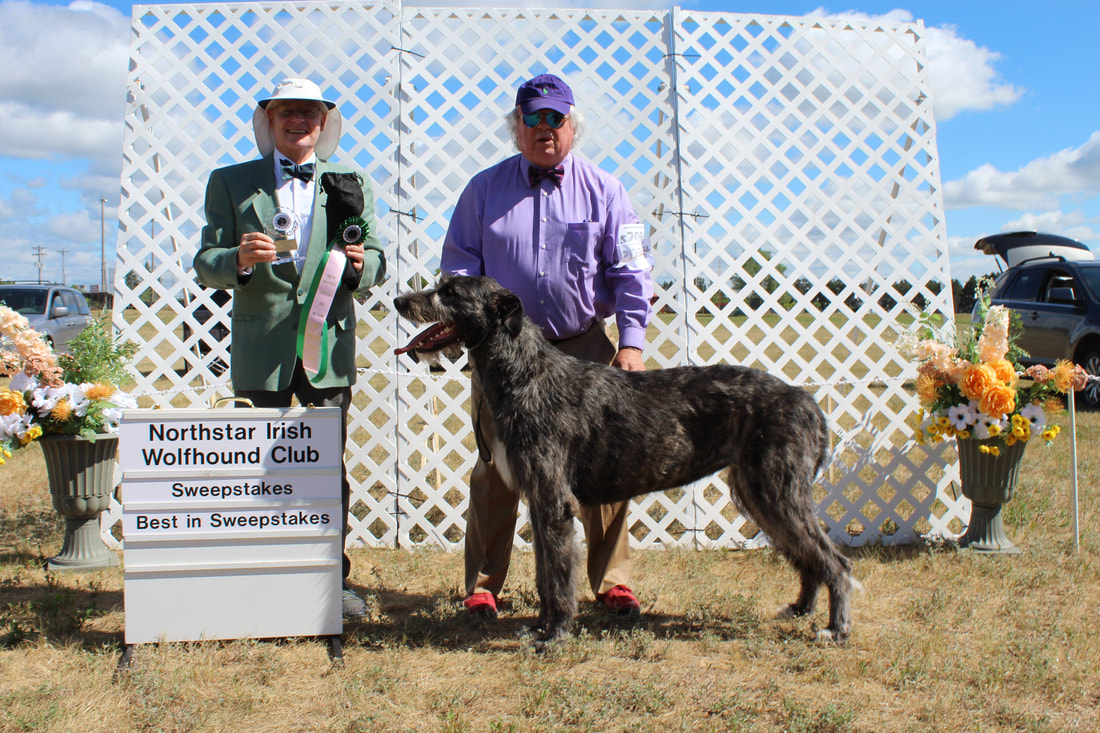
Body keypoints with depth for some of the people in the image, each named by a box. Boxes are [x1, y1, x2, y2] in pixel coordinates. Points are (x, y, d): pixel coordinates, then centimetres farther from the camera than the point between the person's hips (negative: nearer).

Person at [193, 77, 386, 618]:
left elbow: (377, 263, 10)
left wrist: (358, 263, -14)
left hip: (328, 349, 1)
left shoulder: (351, 185, 14)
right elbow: (206, 265, 4)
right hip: (262, 349, -1)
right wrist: (239, 259, -18)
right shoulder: (231, 183, 10)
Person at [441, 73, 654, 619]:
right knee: (496, 468, 0)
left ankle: (611, 581, 12)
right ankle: (482, 586, 11)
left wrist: (632, 339, -5)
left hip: (585, 347, 0)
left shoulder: (602, 191, 6)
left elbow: (630, 272, 4)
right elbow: (458, 265, 9)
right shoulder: (485, 189, 7)